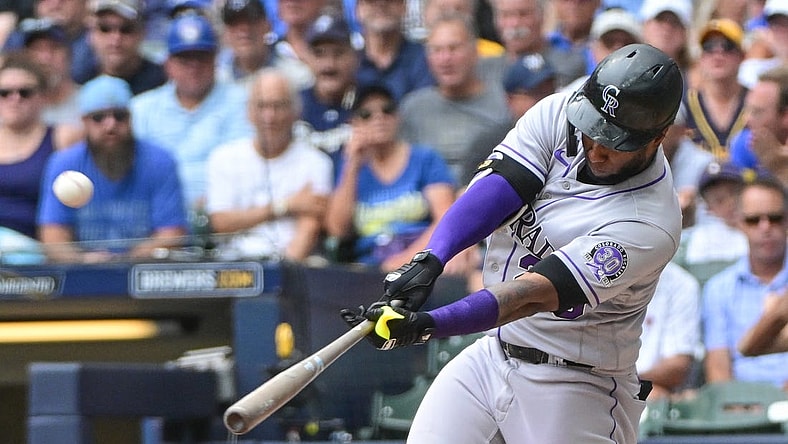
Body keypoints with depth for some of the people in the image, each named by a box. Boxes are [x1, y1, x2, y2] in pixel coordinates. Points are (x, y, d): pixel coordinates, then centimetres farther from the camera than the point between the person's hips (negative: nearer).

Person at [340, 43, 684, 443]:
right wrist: (430, 259, -35)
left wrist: (424, 325, -41)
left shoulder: (649, 223, -24)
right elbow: (494, 189, -17)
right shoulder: (558, 114, -5)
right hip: (490, 354, 5)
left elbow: (532, 295, -31)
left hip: (576, 389, -5)